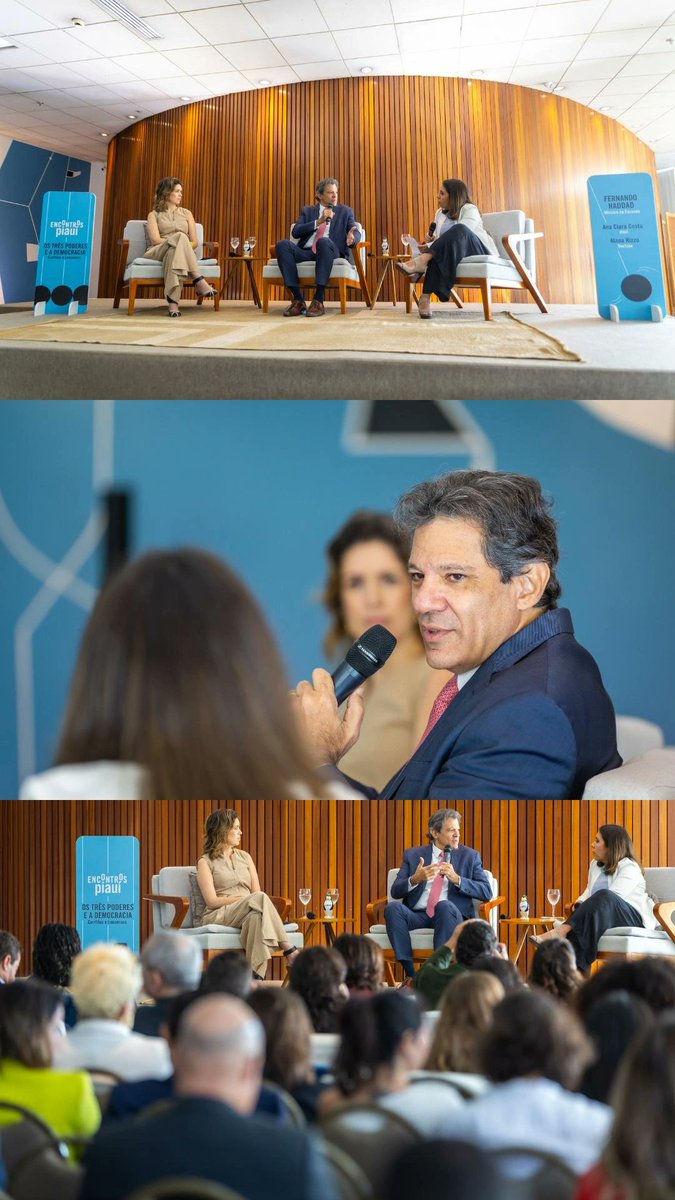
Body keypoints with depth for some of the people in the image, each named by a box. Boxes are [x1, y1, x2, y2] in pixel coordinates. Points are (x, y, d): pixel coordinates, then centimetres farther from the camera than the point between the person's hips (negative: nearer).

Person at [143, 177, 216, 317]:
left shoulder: (186, 213, 24)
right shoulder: (154, 215, 16)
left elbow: (194, 242, 14)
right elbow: (155, 239, -3)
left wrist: (183, 246, -9)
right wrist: (180, 242, -13)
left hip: (182, 253, 2)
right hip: (158, 252, -2)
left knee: (173, 252, -40)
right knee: (180, 236, -36)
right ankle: (198, 280, -51)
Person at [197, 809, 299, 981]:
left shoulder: (244, 857, 20)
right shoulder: (205, 862, 4)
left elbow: (256, 891, 11)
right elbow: (212, 901, -6)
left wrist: (250, 900, -14)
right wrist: (245, 898, -13)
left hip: (246, 913, 4)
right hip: (218, 917, -4)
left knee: (256, 917, -38)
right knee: (260, 898, -34)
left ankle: (256, 977, -51)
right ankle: (289, 950, -38)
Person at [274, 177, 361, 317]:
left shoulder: (345, 211, 21)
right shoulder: (308, 211, 22)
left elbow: (356, 232, 7)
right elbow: (295, 232, 6)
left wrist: (352, 238, -18)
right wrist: (318, 222, -6)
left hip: (331, 252, -2)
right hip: (306, 252, 2)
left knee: (324, 241, -38)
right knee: (283, 245, -28)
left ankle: (318, 302, -40)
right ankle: (298, 301, -29)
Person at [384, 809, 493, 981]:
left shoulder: (469, 856, 13)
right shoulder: (413, 855, 15)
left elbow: (486, 892, 3)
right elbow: (396, 892, 6)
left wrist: (457, 879, -13)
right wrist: (415, 879, -15)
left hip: (450, 915, -2)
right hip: (417, 915, 2)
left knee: (445, 906, -36)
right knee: (393, 907, -30)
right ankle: (411, 976, -30)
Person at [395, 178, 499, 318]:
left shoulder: (470, 210, -2)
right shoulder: (440, 213, 20)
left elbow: (461, 232, -18)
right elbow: (437, 239, 12)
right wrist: (431, 243, -12)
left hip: (478, 251, -5)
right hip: (456, 254, 5)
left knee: (459, 230, -37)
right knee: (436, 255, -33)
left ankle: (421, 262, -52)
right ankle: (426, 297, -51)